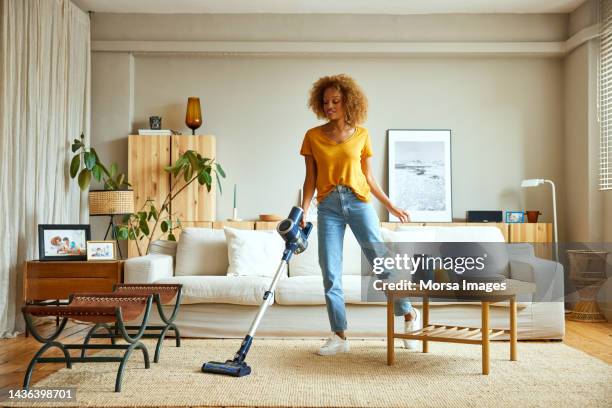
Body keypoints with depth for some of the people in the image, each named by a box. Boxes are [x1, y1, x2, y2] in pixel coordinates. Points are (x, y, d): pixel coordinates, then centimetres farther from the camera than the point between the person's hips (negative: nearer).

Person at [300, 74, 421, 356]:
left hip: (358, 202, -1)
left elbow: (368, 177, 11)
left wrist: (391, 207, 12)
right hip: (328, 206, 1)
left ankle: (409, 315, 20)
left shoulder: (361, 135, 5)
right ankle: (339, 336, 10)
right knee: (330, 273, -1)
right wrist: (303, 211, -7)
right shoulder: (313, 137, 5)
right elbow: (310, 179, 4)